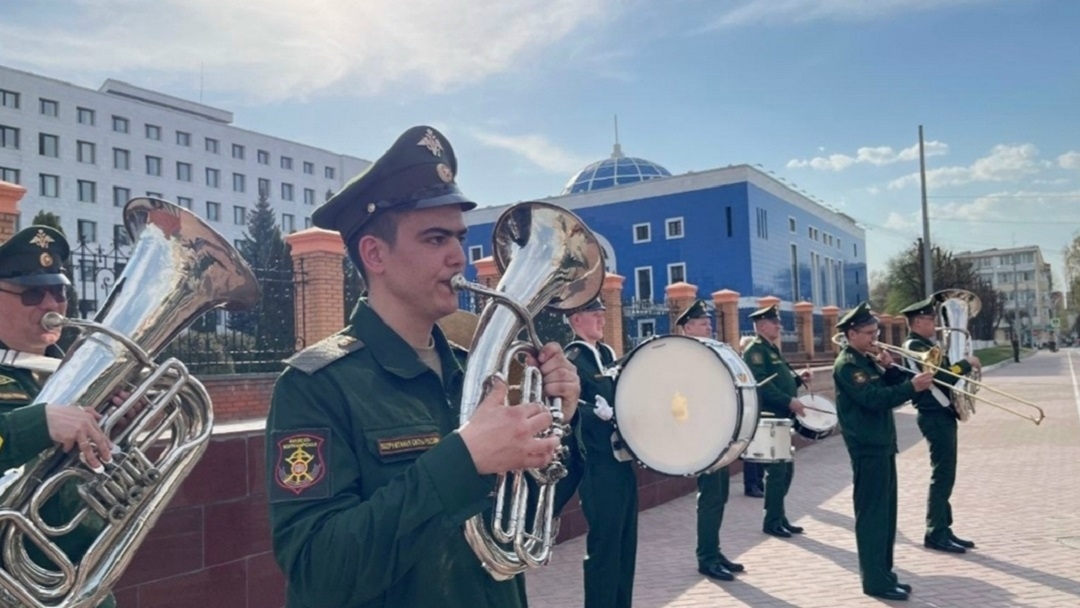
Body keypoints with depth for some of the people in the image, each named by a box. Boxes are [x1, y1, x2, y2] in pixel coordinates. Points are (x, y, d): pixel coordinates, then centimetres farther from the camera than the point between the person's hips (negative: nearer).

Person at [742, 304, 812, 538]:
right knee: (777, 470, -6)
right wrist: (789, 401, -26)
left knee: (786, 469, 14)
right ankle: (772, 522, 4)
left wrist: (798, 378, 7)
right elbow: (761, 383, -24)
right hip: (769, 419, -10)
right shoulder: (755, 350, -12)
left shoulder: (772, 349, 18)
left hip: (781, 418, 10)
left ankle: (779, 516, 23)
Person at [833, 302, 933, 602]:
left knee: (885, 513, 14)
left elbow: (891, 389, 12)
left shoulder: (868, 360, 16)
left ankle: (884, 573, 24)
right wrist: (912, 386, -31)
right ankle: (875, 581, 0)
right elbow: (873, 398, -26)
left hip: (883, 446, 10)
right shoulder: (847, 365, -14)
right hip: (868, 449, -10)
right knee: (872, 515, -5)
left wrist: (890, 369, -4)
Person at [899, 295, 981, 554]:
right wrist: (967, 363, -12)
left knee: (945, 475, 13)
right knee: (942, 476, -6)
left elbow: (942, 373, 16)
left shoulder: (927, 345, 16)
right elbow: (941, 376, -24)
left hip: (943, 414, 10)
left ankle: (943, 529, 21)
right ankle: (935, 535, 1)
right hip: (935, 416, -10)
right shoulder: (915, 347, -15)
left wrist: (962, 367, -1)